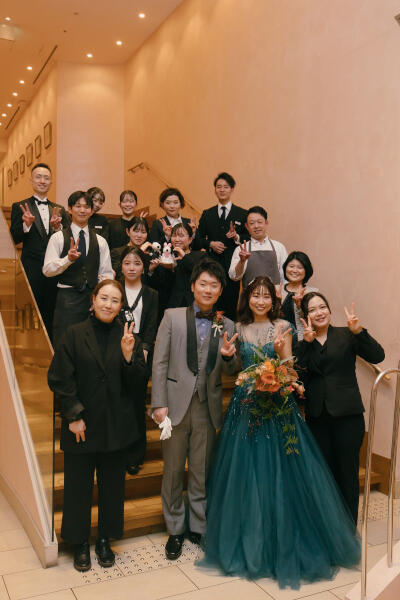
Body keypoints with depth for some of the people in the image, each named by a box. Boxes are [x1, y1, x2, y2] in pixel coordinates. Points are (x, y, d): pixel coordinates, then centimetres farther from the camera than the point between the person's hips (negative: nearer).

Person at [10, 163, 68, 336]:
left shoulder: (59, 210, 13)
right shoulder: (20, 207, 4)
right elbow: (14, 239, -4)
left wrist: (58, 227, -14)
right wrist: (26, 224, -22)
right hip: (31, 270, -3)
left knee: (50, 316, 9)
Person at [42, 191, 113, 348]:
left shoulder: (100, 241, 14)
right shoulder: (58, 238, 6)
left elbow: (107, 272, 13)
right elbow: (47, 270, -3)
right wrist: (68, 259, -19)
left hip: (93, 298, 2)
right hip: (67, 298, -2)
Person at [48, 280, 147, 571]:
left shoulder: (129, 336, 1)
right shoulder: (75, 334, -4)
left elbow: (138, 383, -2)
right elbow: (59, 378, -5)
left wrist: (128, 355, -20)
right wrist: (74, 416, -10)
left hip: (116, 426, 2)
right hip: (82, 426, -2)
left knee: (112, 485, 13)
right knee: (79, 485, 9)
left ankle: (105, 540, 32)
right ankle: (80, 543, 28)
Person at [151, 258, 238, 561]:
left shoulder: (226, 326, 7)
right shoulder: (173, 317, 1)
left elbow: (229, 371, 8)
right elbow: (160, 363, -2)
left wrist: (228, 355, -15)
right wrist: (159, 404, -9)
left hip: (208, 407, 2)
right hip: (177, 403, -1)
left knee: (202, 471, 13)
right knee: (173, 470, 10)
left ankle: (199, 527, 31)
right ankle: (175, 530, 27)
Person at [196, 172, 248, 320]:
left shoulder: (242, 214, 9)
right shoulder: (207, 214, 16)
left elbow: (250, 238, 5)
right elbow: (198, 239, 14)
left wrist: (237, 237, -13)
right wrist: (210, 244, -5)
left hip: (232, 265, -1)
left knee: (231, 303, -4)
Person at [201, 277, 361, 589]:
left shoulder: (283, 327, 1)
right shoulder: (239, 329, 8)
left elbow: (288, 369, -4)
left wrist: (280, 350, -21)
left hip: (278, 407, -2)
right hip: (246, 406, 2)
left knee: (281, 472, 0)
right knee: (246, 473, 5)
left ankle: (286, 546, 18)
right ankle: (248, 544, 22)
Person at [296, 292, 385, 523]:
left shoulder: (346, 335, 1)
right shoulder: (303, 343, 8)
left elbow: (377, 356, -11)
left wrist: (359, 331, -23)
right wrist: (307, 343, -14)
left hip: (347, 416, -2)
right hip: (317, 417, 3)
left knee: (347, 472, 3)